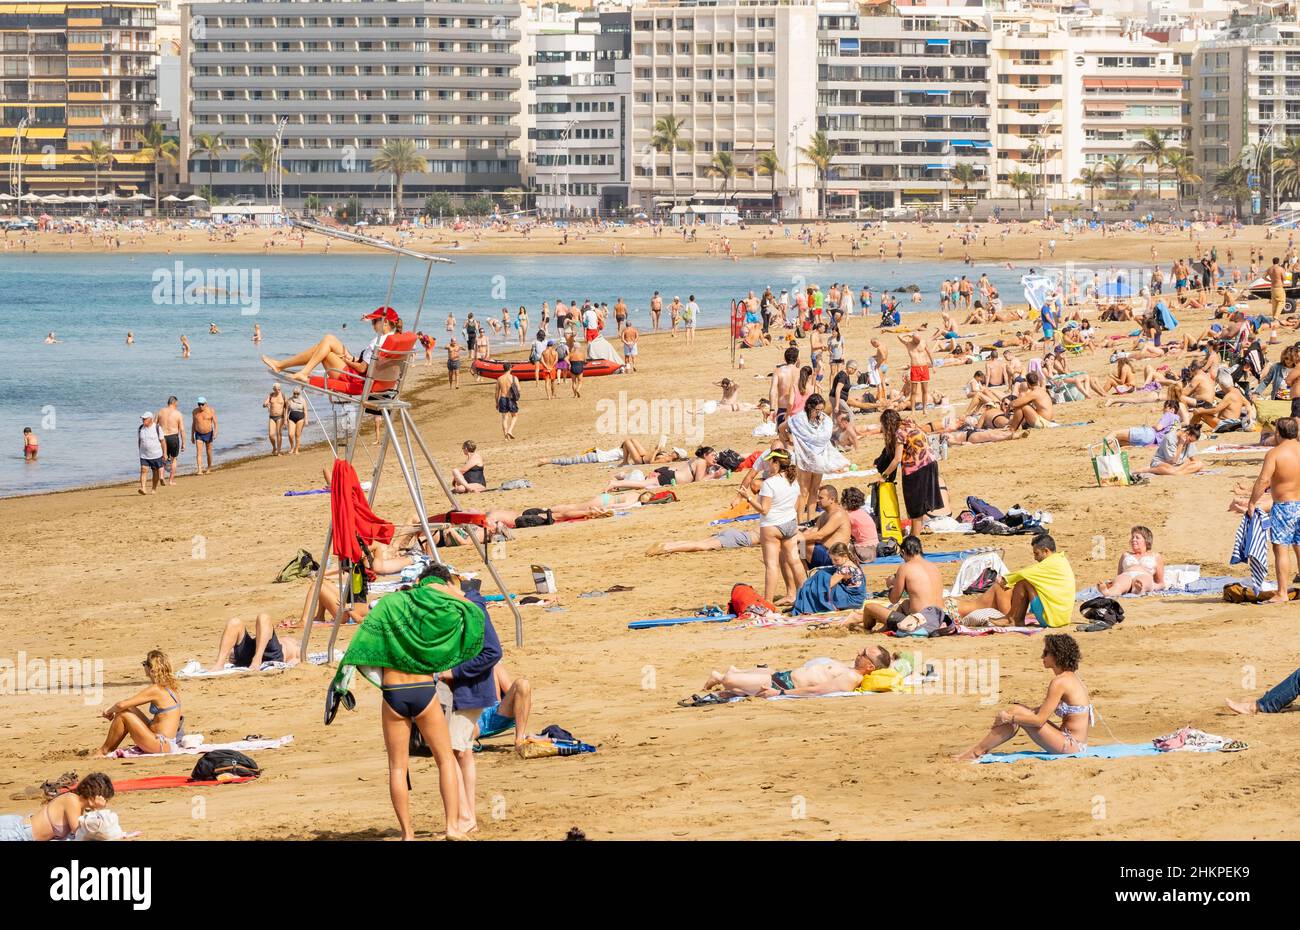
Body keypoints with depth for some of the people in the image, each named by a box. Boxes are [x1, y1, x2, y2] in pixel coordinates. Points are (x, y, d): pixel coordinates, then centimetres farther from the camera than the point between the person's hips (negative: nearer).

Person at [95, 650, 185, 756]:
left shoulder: (156, 690, -17)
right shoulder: (169, 686, 10)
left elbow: (122, 705, -16)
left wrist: (109, 711, 4)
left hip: (162, 745, -9)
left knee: (123, 715, -7)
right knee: (130, 709, 14)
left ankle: (103, 751, 7)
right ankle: (110, 749, 16)